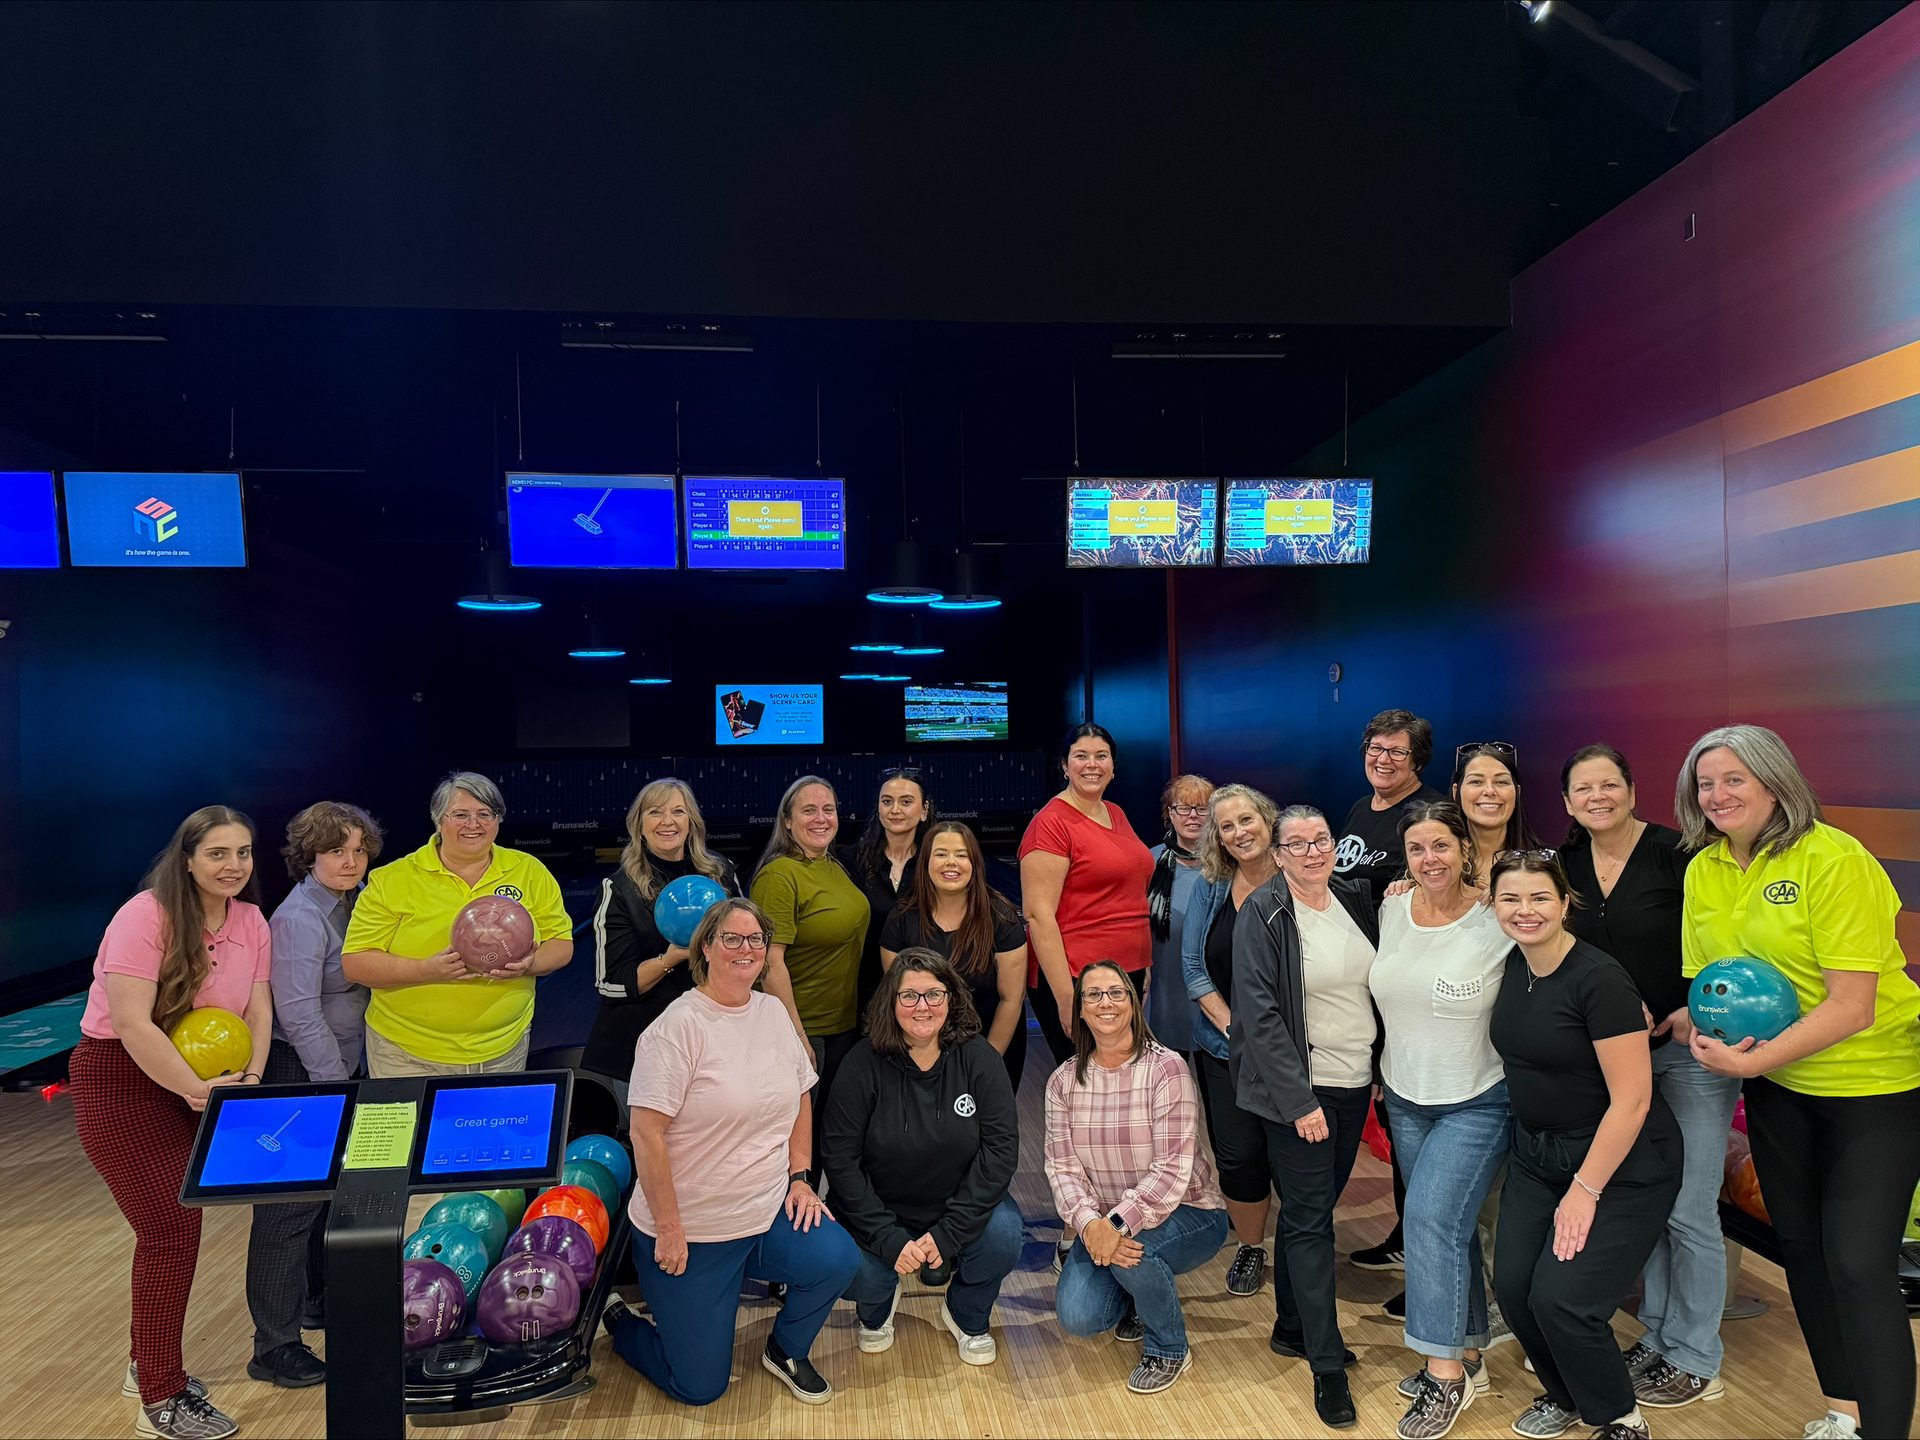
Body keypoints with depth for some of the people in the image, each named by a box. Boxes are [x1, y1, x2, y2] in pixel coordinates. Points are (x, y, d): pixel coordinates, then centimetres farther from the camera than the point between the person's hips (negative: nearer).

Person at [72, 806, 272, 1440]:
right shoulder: (145, 917, -22)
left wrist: (251, 1076, -17)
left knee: (172, 1226, 12)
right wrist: (199, 1089, -25)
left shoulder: (252, 922, -1)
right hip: (120, 1083, -6)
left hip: (193, 1086, 6)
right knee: (171, 1231, -6)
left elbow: (258, 1010, -1)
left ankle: (149, 1365, 33)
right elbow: (133, 1023, -26)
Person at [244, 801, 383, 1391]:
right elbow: (299, 1015, -23)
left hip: (341, 1067, 8)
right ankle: (274, 1347, 8)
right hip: (299, 1074, -8)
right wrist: (339, 1088, -20)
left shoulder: (359, 902, 4)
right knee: (292, 1205, -2)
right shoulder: (300, 918, -20)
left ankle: (319, 1301, 36)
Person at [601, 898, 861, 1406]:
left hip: (768, 1213, 5)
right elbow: (647, 1131, -20)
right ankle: (620, 1323, 31)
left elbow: (799, 1098, 14)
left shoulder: (773, 1011, 4)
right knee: (700, 1386, 1)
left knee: (837, 1259, -21)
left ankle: (785, 1351, 10)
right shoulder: (679, 1026, -18)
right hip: (691, 1232, -5)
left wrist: (799, 1179, 5)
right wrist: (667, 1229, -18)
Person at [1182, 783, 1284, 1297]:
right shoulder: (1210, 887, 3)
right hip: (1226, 1048, 2)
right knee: (1238, 1156, 2)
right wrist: (1231, 1025, -7)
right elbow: (1193, 966, 2)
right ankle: (1250, 1247, 25)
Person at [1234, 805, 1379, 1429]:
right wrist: (1300, 1100, -19)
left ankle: (1292, 1327, 33)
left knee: (1313, 1207, 17)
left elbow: (1377, 987, 15)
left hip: (1355, 1082, 6)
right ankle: (1327, 1368, 8)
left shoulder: (1355, 899, 4)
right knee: (1309, 1218, -1)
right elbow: (1260, 1014, -17)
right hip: (1299, 1089, -6)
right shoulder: (1263, 914, -14)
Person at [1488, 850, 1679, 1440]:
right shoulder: (1511, 966, -1)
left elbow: (1631, 1099, -20)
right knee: (1513, 1285, -2)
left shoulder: (1598, 978, -22)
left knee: (1560, 1298, -12)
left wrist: (1585, 1191, -16)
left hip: (1621, 1163, -6)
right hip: (1537, 1153, 6)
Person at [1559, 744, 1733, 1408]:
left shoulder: (1676, 853, -14)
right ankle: (1657, 1338, 29)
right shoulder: (1565, 862, 1)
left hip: (1690, 1048, -5)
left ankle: (1695, 1363, 18)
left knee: (1688, 1209, 1)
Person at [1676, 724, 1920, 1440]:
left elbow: (1851, 1006, -24)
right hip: (1776, 1085, 7)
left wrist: (1754, 1060, -27)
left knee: (1857, 1264, -11)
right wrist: (1695, 1026, -13)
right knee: (1801, 1245, 14)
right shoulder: (1703, 870, 0)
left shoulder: (1832, 858, -20)